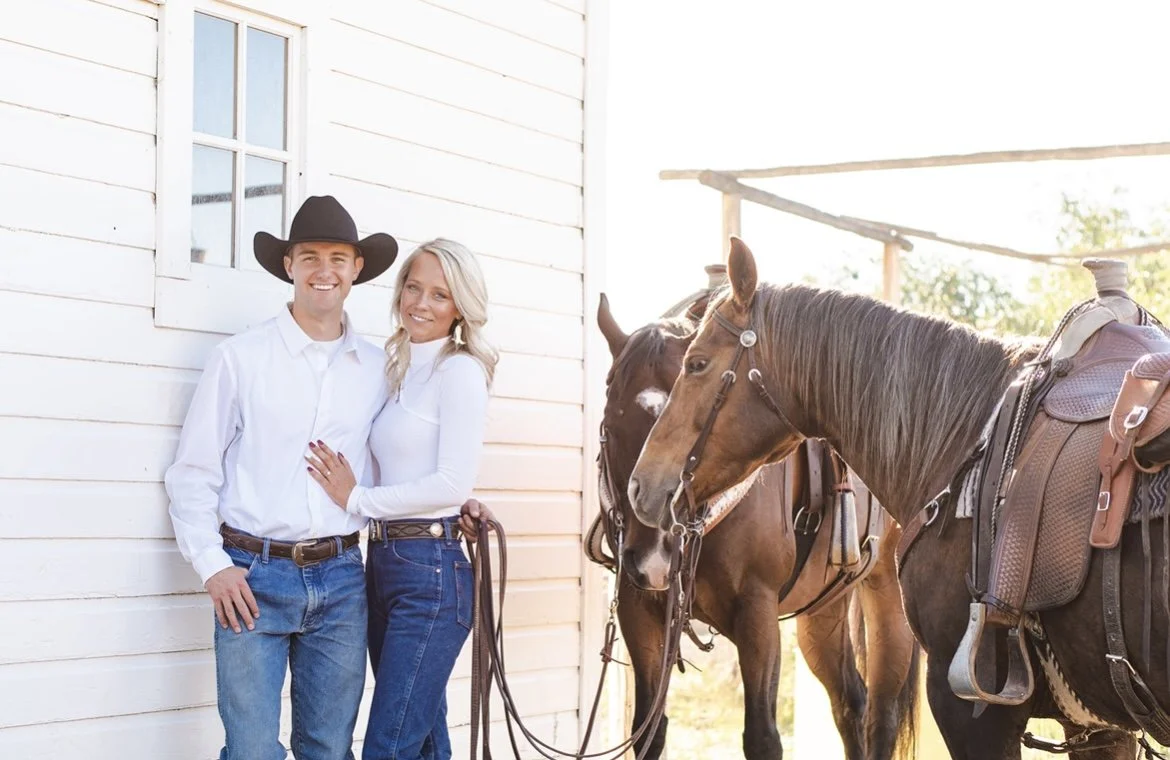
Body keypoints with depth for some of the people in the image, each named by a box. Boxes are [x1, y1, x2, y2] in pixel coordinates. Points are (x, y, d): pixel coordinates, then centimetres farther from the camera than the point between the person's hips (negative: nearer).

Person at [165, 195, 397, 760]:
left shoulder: (377, 369, 9)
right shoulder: (239, 358, 0)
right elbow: (192, 472, 0)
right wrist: (212, 565, -8)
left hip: (340, 580, 3)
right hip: (254, 578, -3)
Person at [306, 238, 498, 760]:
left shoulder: (459, 371, -8)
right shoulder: (400, 370, 16)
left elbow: (453, 482, -16)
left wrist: (357, 500, -10)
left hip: (429, 570, -8)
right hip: (384, 563, 8)